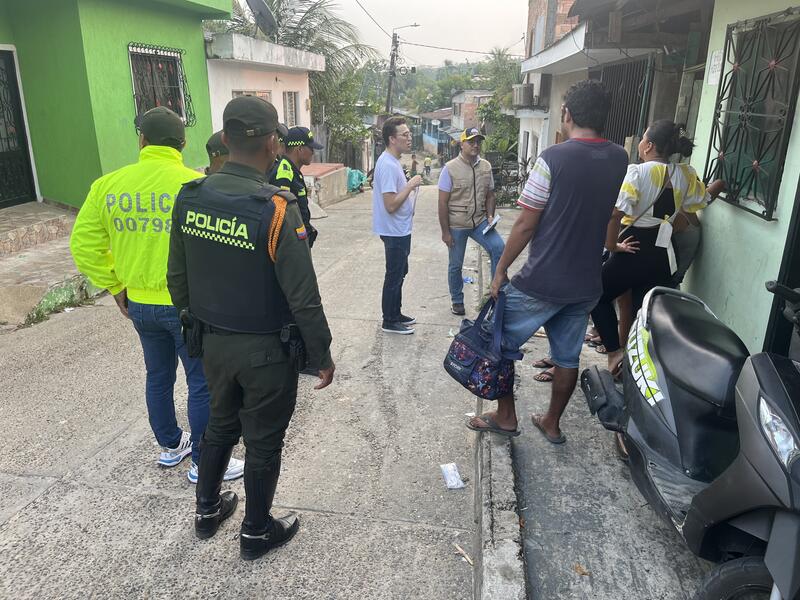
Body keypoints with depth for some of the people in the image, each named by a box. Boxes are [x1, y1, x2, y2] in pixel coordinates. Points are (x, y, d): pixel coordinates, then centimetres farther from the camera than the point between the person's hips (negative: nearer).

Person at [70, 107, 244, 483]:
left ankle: (170, 446, 39)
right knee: (202, 383, 8)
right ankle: (203, 463, 19)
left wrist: (115, 286, 10)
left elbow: (84, 245, 3)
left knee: (158, 376, 22)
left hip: (139, 302, 6)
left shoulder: (108, 185, -1)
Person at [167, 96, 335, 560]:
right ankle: (257, 532, 35)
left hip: (213, 342, 6)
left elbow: (177, 276, 4)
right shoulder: (277, 209, -24)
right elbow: (303, 297, -21)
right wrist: (323, 356, -8)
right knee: (263, 442, 14)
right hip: (267, 351, -5)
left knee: (222, 423, 27)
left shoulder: (190, 197, -5)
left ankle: (208, 510, 46)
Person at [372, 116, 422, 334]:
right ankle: (390, 322, 15)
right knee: (394, 276, 2)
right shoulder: (388, 165, -23)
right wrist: (411, 185, -21)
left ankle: (396, 314, 32)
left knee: (399, 273, 19)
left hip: (400, 229, 10)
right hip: (395, 231, -10)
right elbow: (391, 205, -27)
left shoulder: (391, 161, 9)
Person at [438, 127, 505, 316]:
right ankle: (456, 300, 27)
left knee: (499, 247, -18)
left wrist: (490, 216, -4)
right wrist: (445, 231, -11)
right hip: (457, 225, -3)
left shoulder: (486, 166, 4)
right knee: (456, 265, 8)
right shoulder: (450, 168, -8)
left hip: (480, 222, 3)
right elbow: (443, 202, -9)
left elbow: (490, 195, 13)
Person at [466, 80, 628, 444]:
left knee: (500, 344, 13)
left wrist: (501, 270, -3)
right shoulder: (620, 161, 2)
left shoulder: (554, 158, -16)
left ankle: (505, 417, 23)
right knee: (568, 356, 18)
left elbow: (526, 224, -14)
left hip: (541, 283, -6)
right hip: (586, 284, 6)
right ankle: (552, 423, 32)